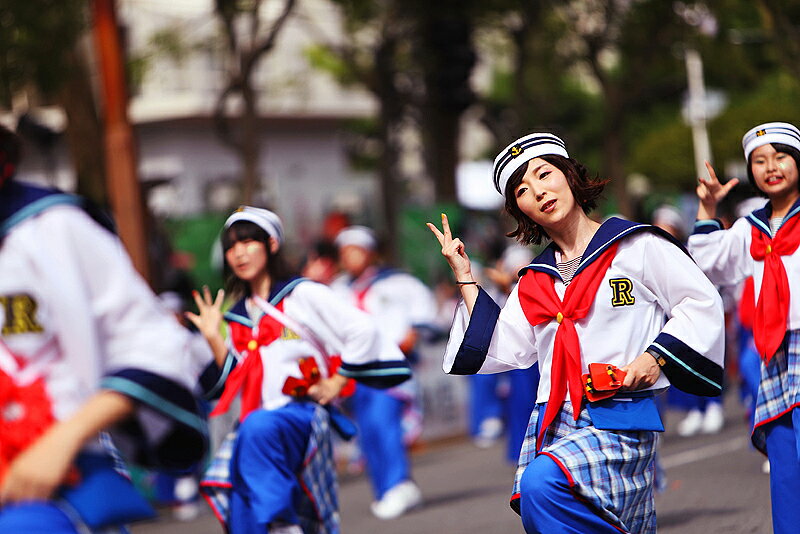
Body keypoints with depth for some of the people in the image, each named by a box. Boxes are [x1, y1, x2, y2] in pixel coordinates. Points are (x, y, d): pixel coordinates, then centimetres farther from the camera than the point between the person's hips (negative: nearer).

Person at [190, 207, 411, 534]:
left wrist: (335, 384, -5)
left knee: (258, 428, -38)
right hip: (260, 416, 6)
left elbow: (362, 330, -5)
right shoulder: (238, 317, 19)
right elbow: (235, 381, 14)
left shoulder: (302, 294, 1)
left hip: (305, 412, -6)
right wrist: (213, 338, 8)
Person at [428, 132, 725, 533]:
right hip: (552, 423, 7)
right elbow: (501, 350, 15)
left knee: (543, 483, -32)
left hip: (619, 421, -6)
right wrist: (465, 279, 16)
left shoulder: (635, 246, 4)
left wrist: (655, 355, -9)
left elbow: (701, 302, 4)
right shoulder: (534, 281, 20)